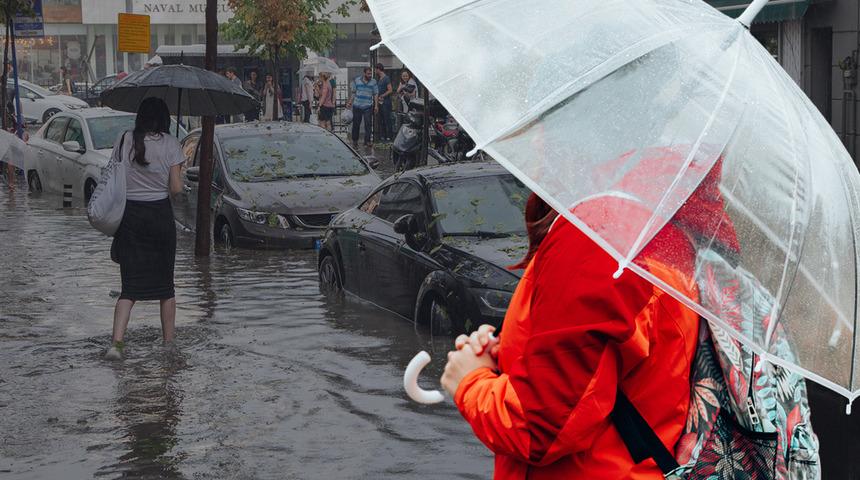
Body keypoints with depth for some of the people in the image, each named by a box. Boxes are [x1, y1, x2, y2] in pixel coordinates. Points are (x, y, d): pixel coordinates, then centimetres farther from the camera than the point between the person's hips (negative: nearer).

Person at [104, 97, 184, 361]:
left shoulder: (123, 141, 0)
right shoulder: (170, 144, -6)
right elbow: (176, 188, -6)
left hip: (129, 215, 1)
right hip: (160, 214, -1)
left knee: (130, 284, 3)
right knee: (165, 282, 14)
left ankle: (116, 342, -13)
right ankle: (168, 342, 21)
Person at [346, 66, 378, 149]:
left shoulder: (373, 82, 4)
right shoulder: (357, 80, 4)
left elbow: (375, 95, 7)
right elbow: (353, 93, 11)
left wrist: (376, 105, 2)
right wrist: (350, 102, 3)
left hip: (368, 106, -1)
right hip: (357, 106, 1)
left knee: (368, 123, -7)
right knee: (356, 124, 6)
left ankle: (367, 141, -3)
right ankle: (355, 141, 17)